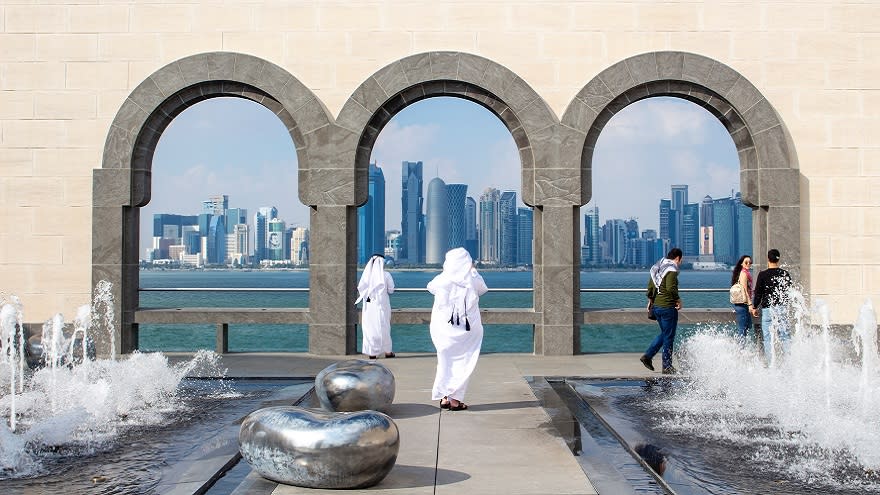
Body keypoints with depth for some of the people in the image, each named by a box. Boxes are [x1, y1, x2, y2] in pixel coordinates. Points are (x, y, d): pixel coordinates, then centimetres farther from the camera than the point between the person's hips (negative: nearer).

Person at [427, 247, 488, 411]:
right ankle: (455, 399, 3)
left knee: (445, 361, 13)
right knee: (462, 362, 5)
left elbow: (430, 286, 15)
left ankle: (444, 397, 14)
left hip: (443, 328, 1)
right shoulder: (473, 280, -7)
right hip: (468, 329, -1)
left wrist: (446, 271, 19)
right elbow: (483, 289, 16)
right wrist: (473, 270, 24)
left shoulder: (442, 279, -8)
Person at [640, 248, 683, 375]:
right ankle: (667, 367, 7)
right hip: (668, 307, -8)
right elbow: (671, 288, -23)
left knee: (664, 333, 21)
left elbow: (650, 286, 14)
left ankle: (647, 356, 13)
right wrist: (678, 300, -11)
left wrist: (650, 301, 21)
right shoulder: (672, 269, -12)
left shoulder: (656, 268, 13)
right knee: (669, 337, 1)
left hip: (656, 306, 8)